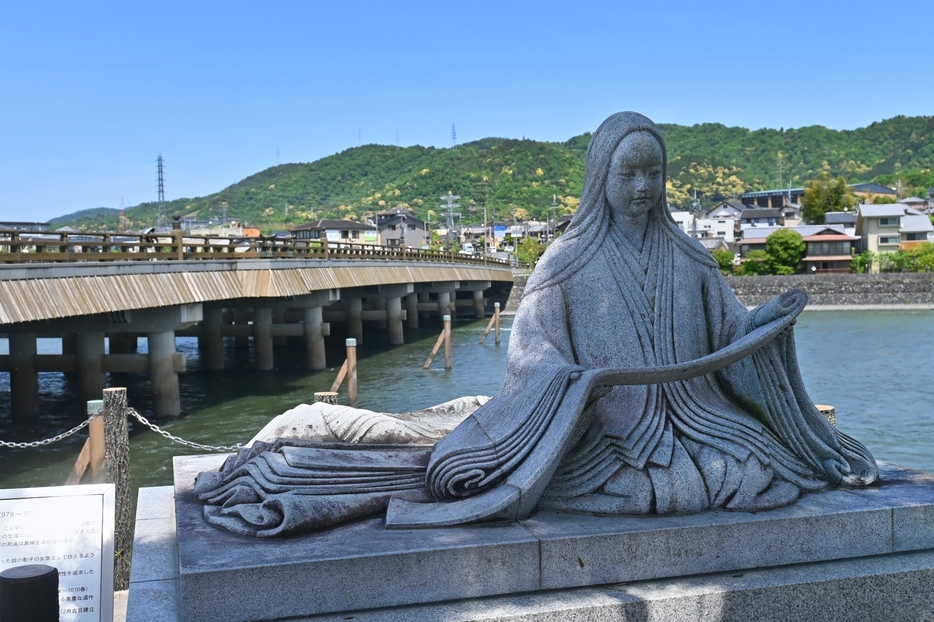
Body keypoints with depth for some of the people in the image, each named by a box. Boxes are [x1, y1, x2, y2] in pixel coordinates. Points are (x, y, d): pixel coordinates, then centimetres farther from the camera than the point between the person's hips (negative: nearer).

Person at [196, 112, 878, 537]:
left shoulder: (688, 256, 9)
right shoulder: (566, 261, -3)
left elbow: (734, 336, 11)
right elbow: (532, 351, -9)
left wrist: (774, 320, -10)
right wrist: (577, 380, -29)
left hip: (691, 419, 3)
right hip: (597, 430, -3)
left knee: (762, 471, -25)